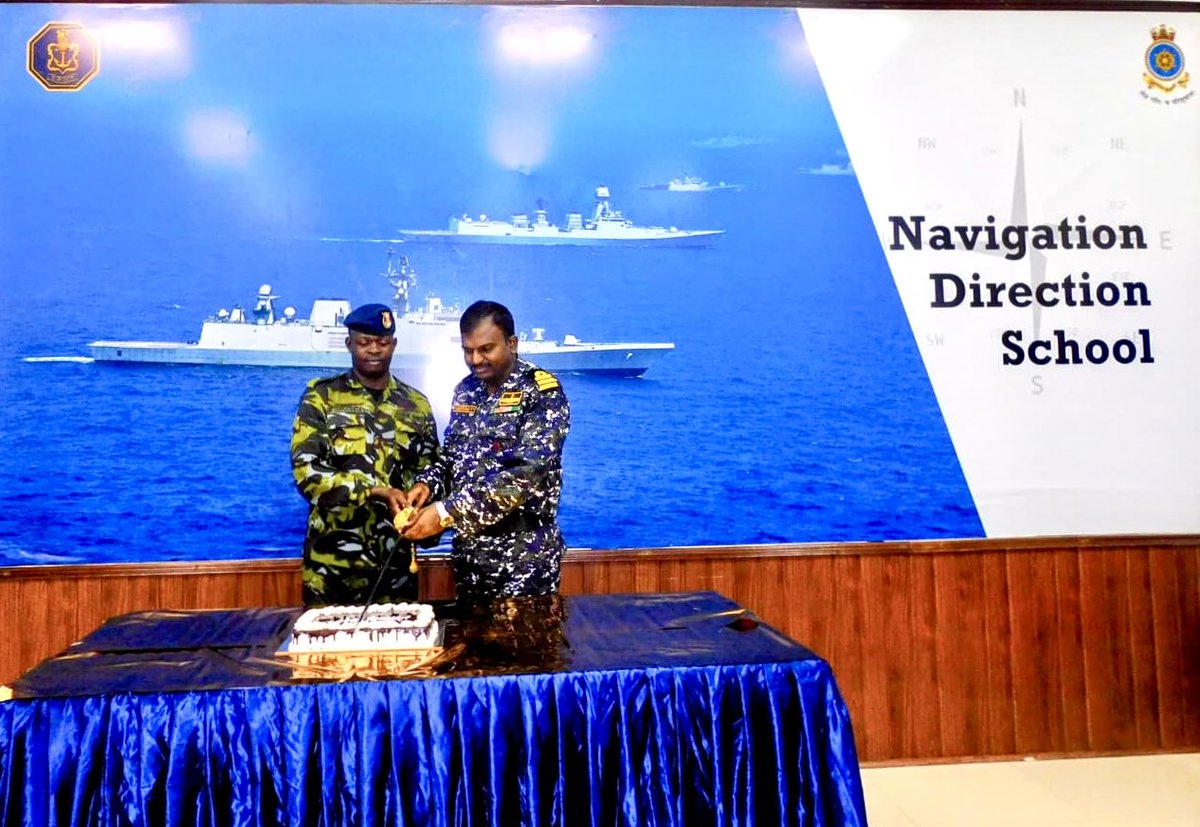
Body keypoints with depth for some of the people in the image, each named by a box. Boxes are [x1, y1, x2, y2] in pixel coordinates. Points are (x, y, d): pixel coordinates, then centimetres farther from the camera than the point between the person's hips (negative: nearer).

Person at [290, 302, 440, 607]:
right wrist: (378, 491, -19)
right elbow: (306, 470, -10)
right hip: (331, 562, -2)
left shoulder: (416, 405, 9)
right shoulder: (321, 397, -1)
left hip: (395, 561, 3)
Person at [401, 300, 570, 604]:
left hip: (524, 556, -6)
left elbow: (525, 473, -24)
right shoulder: (466, 390, 8)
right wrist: (427, 483, -4)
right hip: (468, 549, 6)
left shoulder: (542, 392, -13)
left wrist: (448, 512, -27)